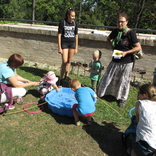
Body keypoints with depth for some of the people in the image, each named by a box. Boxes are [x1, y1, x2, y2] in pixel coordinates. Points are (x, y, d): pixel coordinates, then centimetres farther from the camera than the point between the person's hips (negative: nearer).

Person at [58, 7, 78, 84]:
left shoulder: (75, 23, 1)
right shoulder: (62, 22, -9)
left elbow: (76, 35, 8)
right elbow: (59, 35, -7)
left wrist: (76, 47, 8)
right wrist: (59, 47, -10)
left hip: (72, 44, 3)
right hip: (64, 43, -3)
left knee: (69, 61, 10)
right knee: (64, 61, -9)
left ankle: (66, 76, 27)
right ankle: (61, 78, 2)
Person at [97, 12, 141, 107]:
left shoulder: (131, 33, -15)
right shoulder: (115, 31, -2)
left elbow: (138, 47, -15)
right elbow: (109, 39, 20)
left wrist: (126, 52, -23)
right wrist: (113, 46, 5)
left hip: (127, 62, -4)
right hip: (115, 60, 4)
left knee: (124, 81, 9)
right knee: (108, 77, 12)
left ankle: (123, 99, 29)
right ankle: (100, 93, 30)